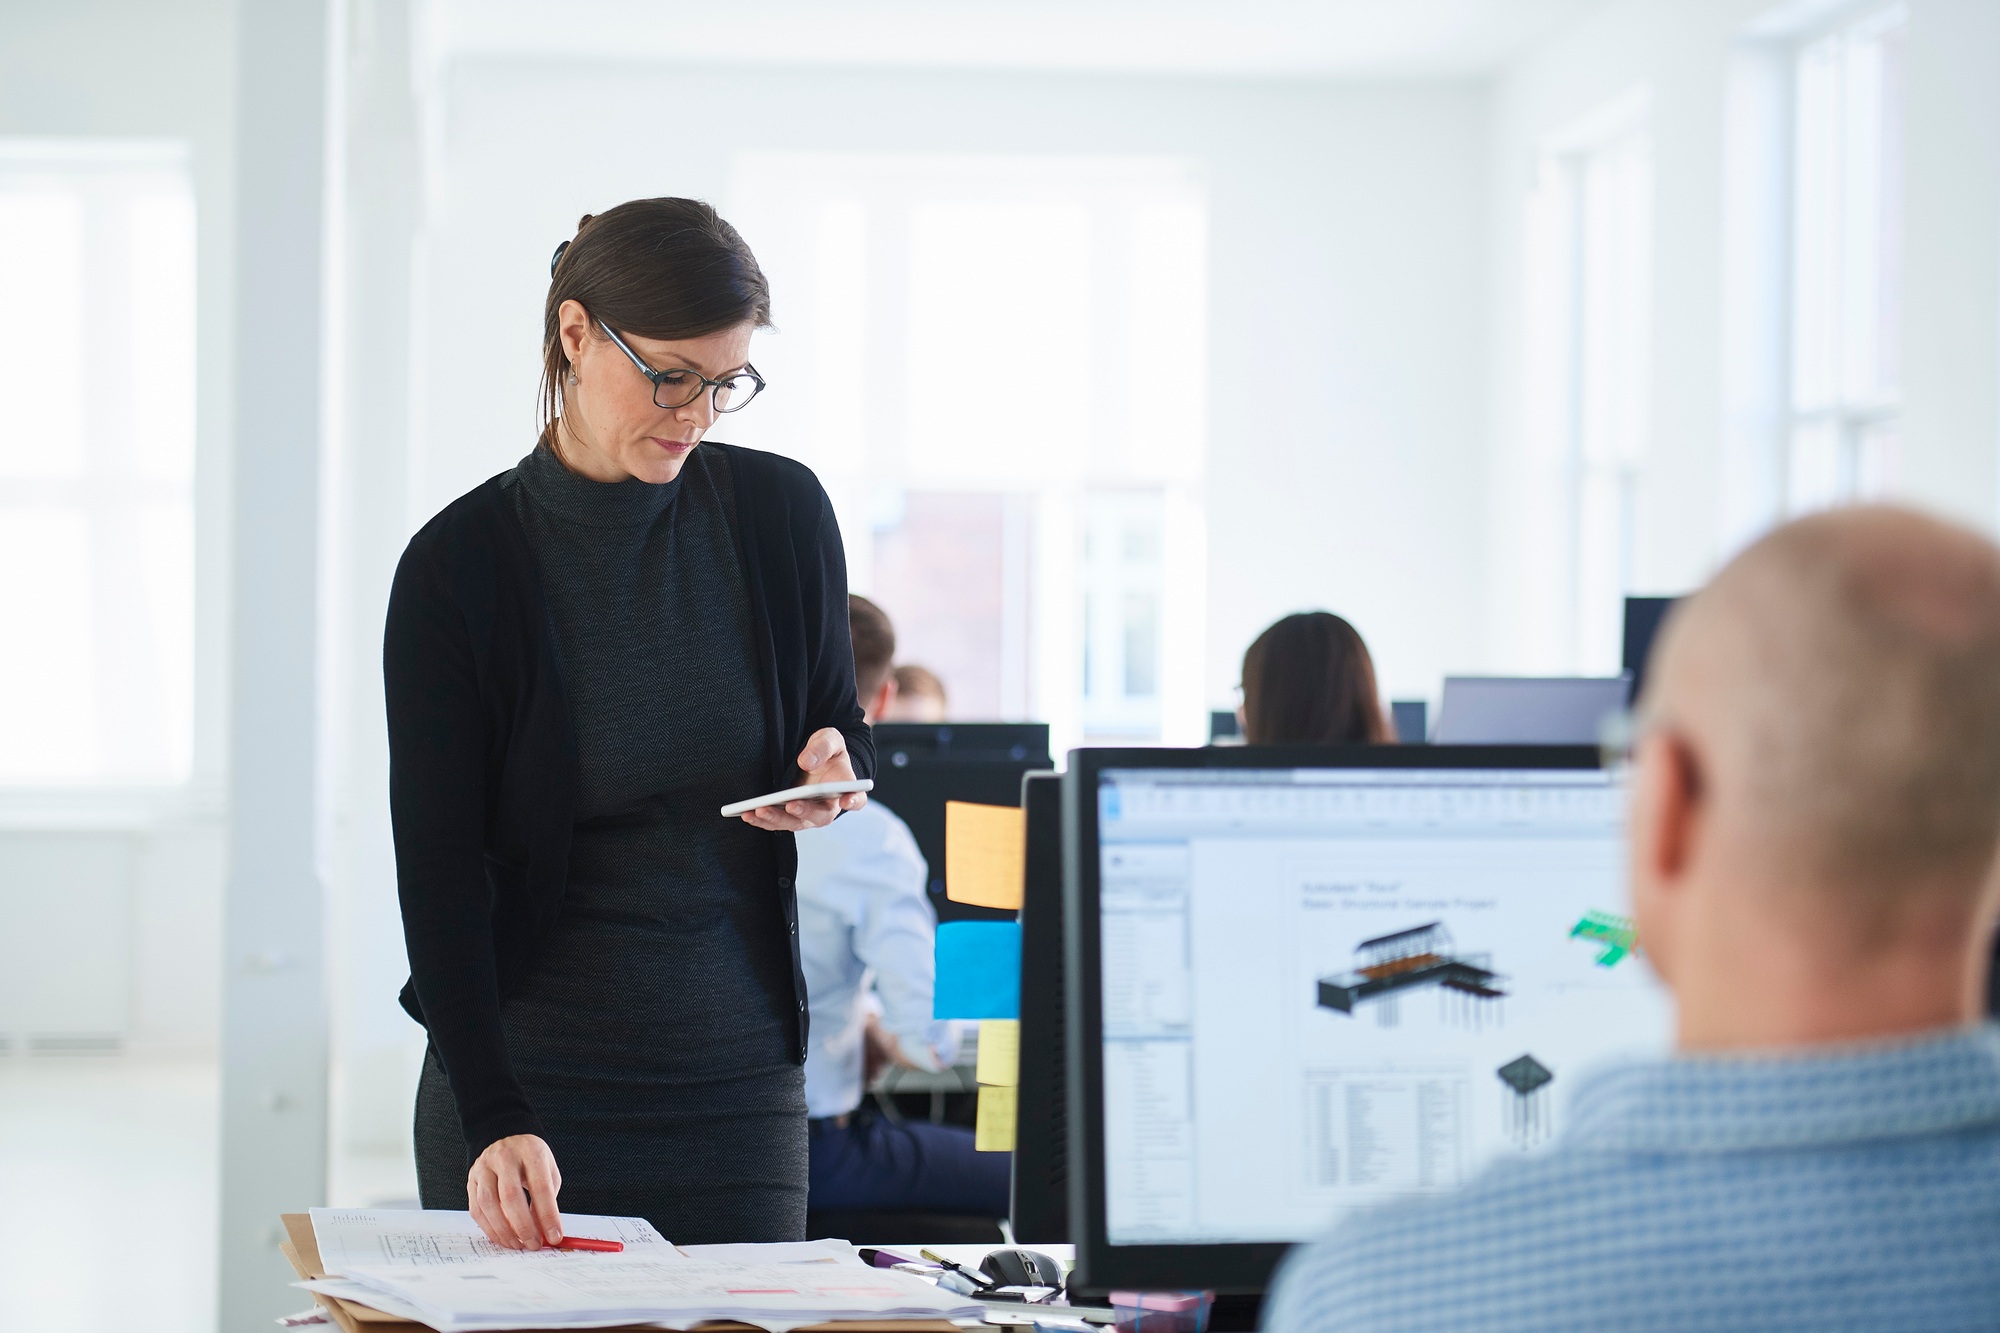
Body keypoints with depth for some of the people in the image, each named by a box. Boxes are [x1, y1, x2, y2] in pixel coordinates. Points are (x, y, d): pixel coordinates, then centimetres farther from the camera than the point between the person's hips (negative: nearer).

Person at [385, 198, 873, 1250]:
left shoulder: (781, 514, 0)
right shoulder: (459, 568, -9)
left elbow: (844, 730, 16)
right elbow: (437, 866, -13)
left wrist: (833, 776, -11)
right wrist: (495, 1121, -25)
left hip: (742, 1083, 3)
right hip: (527, 1084, -2)